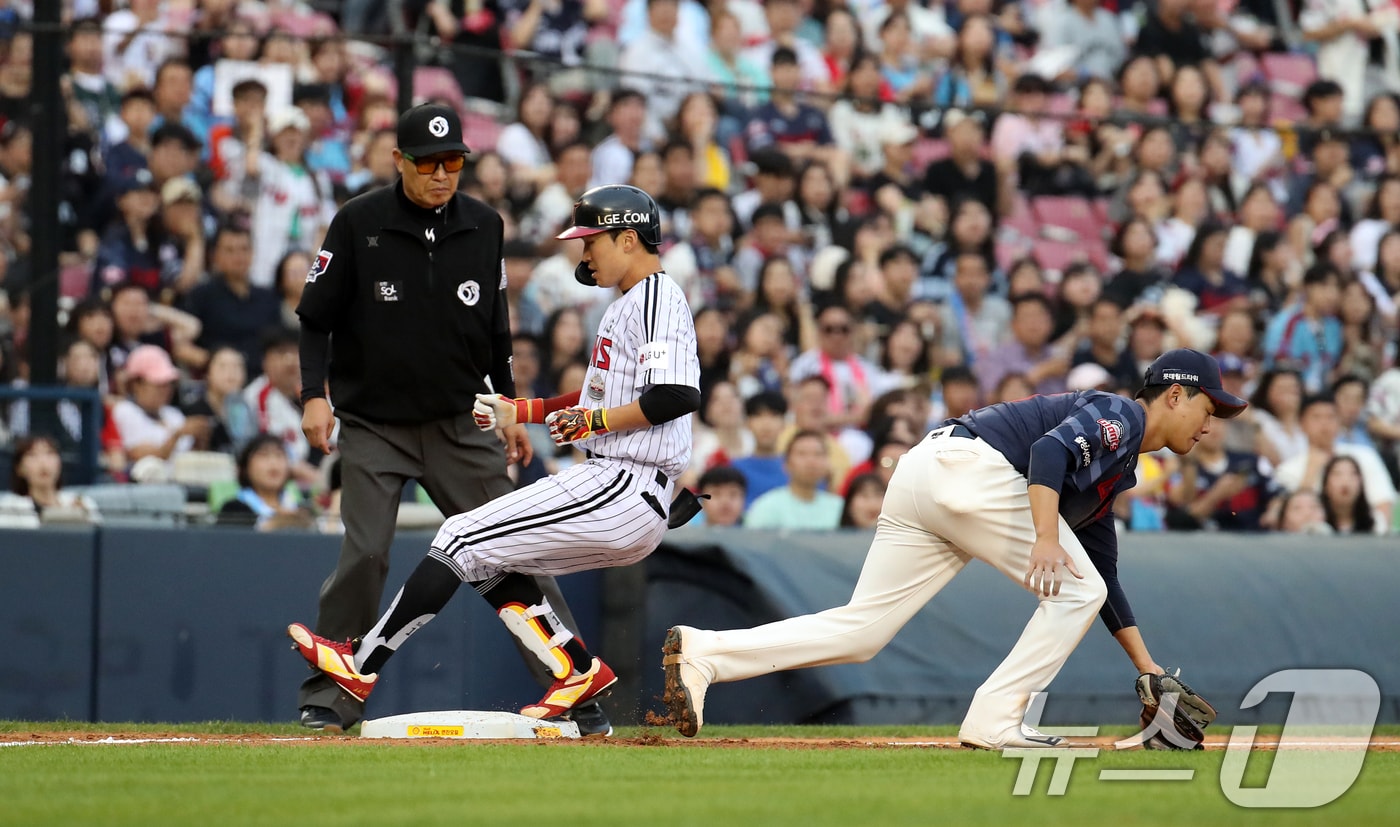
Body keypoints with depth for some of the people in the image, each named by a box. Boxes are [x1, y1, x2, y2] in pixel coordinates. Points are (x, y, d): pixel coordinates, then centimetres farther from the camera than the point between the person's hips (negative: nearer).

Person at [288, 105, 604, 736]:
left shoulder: (483, 227, 3)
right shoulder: (359, 224, -7)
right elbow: (316, 316, -2)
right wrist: (315, 392, -15)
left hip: (460, 423, 3)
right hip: (373, 424, -3)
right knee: (364, 556, -13)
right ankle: (329, 700, 1)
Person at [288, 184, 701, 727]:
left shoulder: (658, 297, -10)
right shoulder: (625, 306, 23)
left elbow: (680, 395, -23)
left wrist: (594, 421, -17)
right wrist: (521, 412, 22)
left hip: (624, 489, -11)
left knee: (463, 538, -9)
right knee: (486, 556, 15)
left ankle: (362, 665, -5)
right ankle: (578, 672, 6)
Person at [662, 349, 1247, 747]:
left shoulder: (1117, 473, 31)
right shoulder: (1118, 415, 3)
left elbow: (1105, 577, 34)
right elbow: (1051, 449, -17)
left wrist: (1147, 668, 31)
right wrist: (1046, 539, -28)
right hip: (967, 464, -9)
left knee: (861, 631, -1)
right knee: (1075, 590, -3)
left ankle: (701, 655, -12)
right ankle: (994, 720, -9)